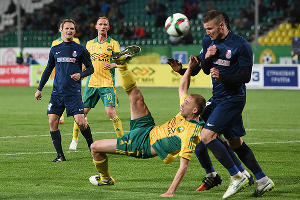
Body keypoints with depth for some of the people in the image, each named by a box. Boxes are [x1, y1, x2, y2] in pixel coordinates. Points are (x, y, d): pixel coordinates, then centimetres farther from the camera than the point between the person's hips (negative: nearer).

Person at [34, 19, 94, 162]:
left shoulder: (80, 49, 3)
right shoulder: (55, 50, 12)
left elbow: (90, 68, 10)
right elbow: (48, 70, 22)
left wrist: (81, 75, -11)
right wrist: (39, 89, 21)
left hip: (74, 92, -3)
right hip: (57, 92, 3)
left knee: (80, 122, -12)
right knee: (52, 121, -7)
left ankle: (92, 147, 13)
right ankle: (60, 155, 1)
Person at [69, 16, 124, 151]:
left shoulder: (113, 43, 3)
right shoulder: (90, 44, 13)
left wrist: (112, 65, -20)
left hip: (107, 83, -3)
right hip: (91, 83, 4)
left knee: (110, 112, -15)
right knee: (82, 111, 4)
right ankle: (74, 139, 19)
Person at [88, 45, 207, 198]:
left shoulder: (190, 133, -30)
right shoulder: (186, 114, -7)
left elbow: (184, 166, -32)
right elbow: (182, 89, 13)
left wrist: (170, 192, -38)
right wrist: (189, 68, 2)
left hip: (142, 145, -7)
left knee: (95, 147, -2)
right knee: (136, 96, 3)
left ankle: (105, 179, 25)